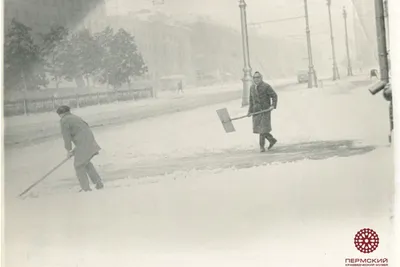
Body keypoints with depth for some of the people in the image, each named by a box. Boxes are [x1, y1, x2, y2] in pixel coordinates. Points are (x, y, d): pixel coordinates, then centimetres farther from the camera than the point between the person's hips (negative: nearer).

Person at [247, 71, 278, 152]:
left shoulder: (266, 86, -8)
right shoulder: (252, 87, 10)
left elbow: (274, 96, -5)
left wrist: (273, 105, -18)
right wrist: (250, 111, 10)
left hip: (265, 110, -6)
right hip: (256, 111, 6)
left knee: (263, 128, -6)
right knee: (258, 128, 7)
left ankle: (262, 146, 6)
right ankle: (272, 140, 26)